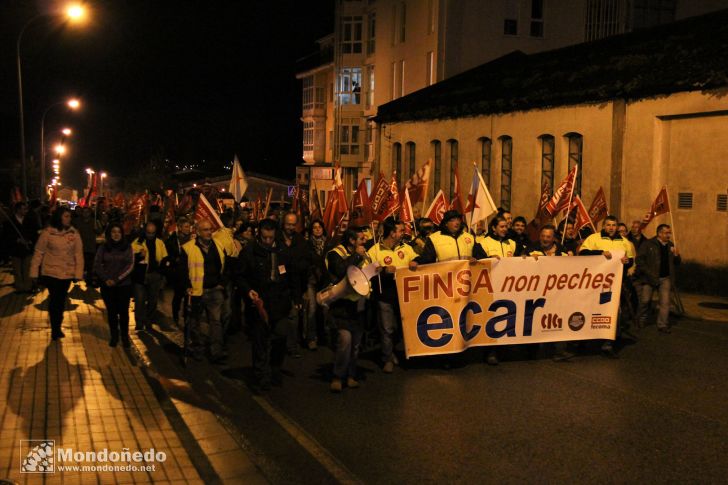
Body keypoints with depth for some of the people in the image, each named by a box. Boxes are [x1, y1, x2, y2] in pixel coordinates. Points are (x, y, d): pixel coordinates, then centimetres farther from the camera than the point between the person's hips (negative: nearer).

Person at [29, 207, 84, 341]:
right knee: (55, 300, -1)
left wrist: (78, 273, -6)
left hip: (67, 273, 2)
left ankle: (57, 328, 32)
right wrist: (34, 272, -5)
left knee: (61, 301, 13)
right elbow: (38, 252, -5)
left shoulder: (74, 233, -4)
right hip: (50, 272, -2)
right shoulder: (47, 232, -9)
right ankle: (55, 329, 18)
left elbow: (78, 254, -2)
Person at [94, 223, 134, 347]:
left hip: (124, 285, -1)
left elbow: (130, 266, -4)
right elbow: (97, 265, 3)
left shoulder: (127, 247, 3)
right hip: (107, 286, 1)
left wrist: (117, 279, -12)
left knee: (123, 311, -3)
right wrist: (106, 279, -10)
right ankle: (114, 336, 14)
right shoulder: (103, 248, 6)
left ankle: (125, 337, 9)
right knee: (111, 312, 3)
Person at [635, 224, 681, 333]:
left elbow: (677, 263, 16)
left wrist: (676, 255, -5)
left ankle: (663, 325, 7)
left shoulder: (670, 245, 13)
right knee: (645, 300, 2)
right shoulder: (648, 244, -3)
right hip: (650, 278, -4)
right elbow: (639, 259, -5)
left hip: (665, 278, 4)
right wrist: (647, 272, -12)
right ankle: (640, 322, 23)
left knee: (665, 302, -1)